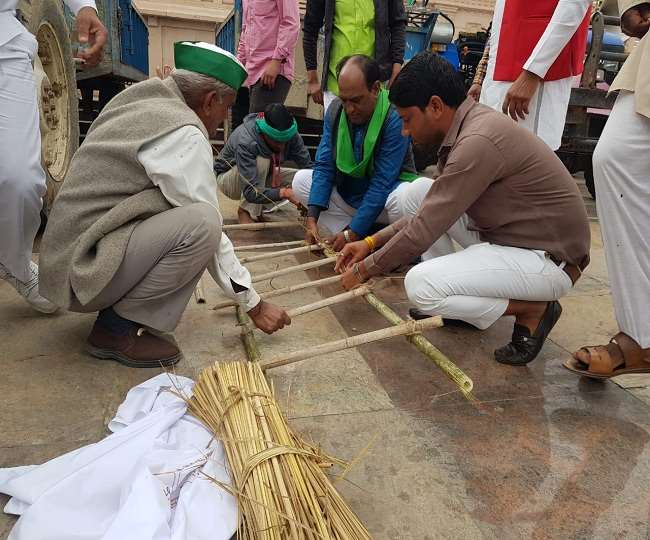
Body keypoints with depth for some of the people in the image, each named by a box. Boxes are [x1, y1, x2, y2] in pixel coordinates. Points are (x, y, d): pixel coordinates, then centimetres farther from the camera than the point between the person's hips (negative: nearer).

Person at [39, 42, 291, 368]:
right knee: (200, 223, -24)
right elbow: (207, 228, -16)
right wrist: (253, 304, -8)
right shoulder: (185, 134, -17)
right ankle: (117, 327, -8)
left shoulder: (143, 100, 8)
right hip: (83, 270, -9)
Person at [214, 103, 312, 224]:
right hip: (229, 178, -6)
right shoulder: (245, 142, -38)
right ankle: (247, 210, -20)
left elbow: (309, 166, -21)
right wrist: (284, 192, -56)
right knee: (262, 159, -36)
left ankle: (258, 207, -3)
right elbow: (251, 192, -44)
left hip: (262, 176, 6)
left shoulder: (290, 135, -22)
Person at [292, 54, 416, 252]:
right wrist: (312, 218, -20)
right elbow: (323, 166, -9)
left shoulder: (395, 118, -25)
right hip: (347, 191, 6)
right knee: (300, 180, -6)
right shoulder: (335, 110, -7)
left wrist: (352, 234, -26)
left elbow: (382, 183, -26)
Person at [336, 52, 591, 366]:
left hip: (547, 259, -9)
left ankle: (532, 310, -4)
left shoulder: (478, 141, -25)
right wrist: (372, 242, 10)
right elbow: (431, 211, 14)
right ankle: (459, 297, 10)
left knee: (420, 285, -25)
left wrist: (365, 269, -7)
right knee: (416, 191, 2)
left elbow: (424, 231, -22)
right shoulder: (470, 124, 5)